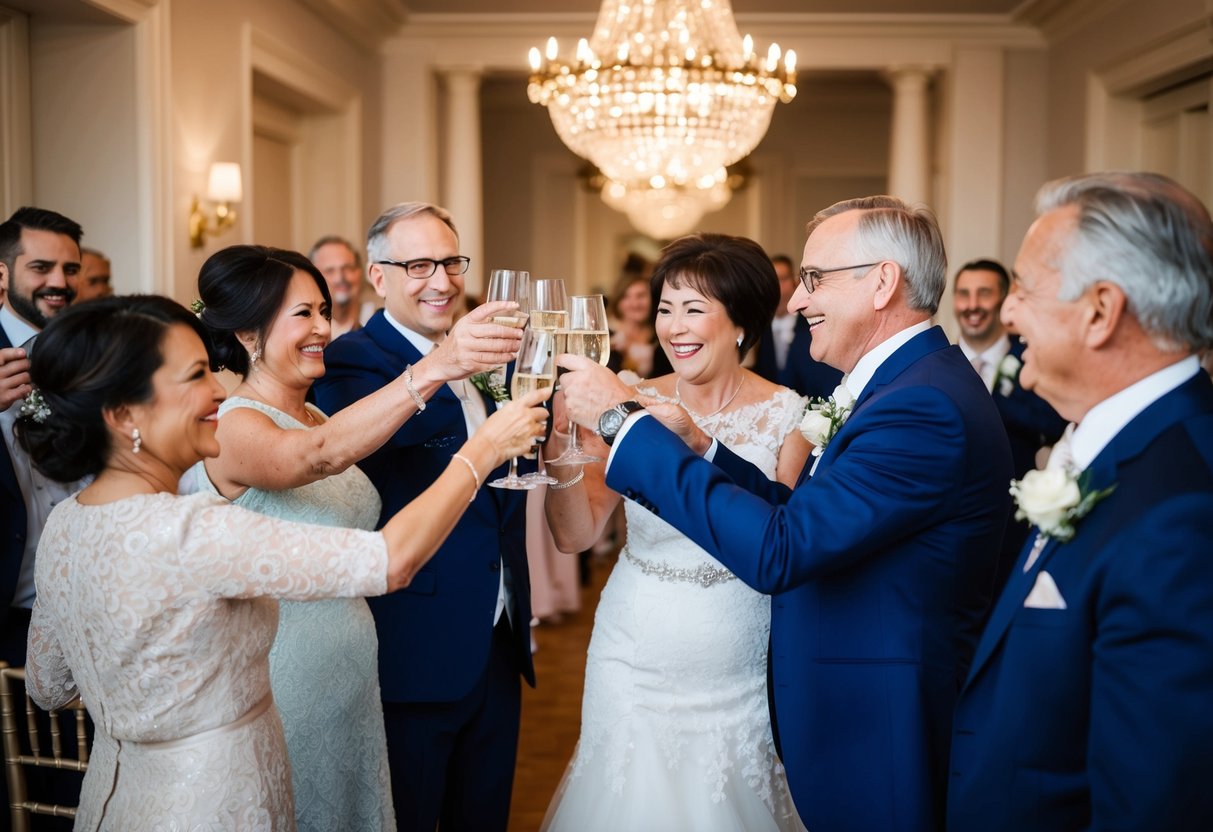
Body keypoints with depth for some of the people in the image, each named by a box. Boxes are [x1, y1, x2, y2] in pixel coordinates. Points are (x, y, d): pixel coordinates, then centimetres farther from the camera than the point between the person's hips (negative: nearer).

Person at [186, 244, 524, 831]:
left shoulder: (314, 416, 8)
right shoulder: (231, 427, -19)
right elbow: (318, 455, -41)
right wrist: (433, 368, -52)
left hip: (352, 676, 8)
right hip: (286, 686, -8)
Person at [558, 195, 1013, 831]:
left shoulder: (927, 406, -25)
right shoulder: (912, 384, 7)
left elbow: (778, 551, -29)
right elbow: (807, 518, 7)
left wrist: (624, 422, -23)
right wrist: (700, 450, -3)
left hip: (875, 740, -9)